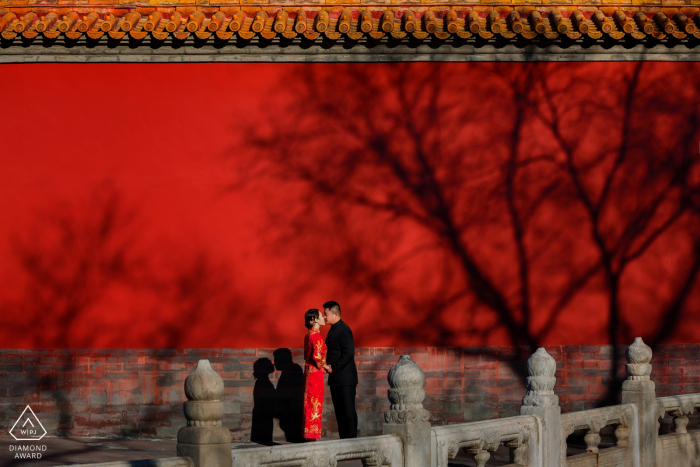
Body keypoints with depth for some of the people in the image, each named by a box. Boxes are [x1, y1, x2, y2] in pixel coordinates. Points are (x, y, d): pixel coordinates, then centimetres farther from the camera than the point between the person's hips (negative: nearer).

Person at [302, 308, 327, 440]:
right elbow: (317, 356, -25)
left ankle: (309, 434, 17)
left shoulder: (308, 336, 12)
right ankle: (313, 435, -2)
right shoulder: (317, 336, -15)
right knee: (315, 405, -4)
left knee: (310, 405, 12)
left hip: (309, 372, 9)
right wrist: (324, 366, -9)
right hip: (316, 373, -9)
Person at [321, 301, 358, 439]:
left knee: (348, 411, -5)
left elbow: (349, 353, -21)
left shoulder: (343, 330, -14)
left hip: (345, 379, -10)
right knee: (339, 411, 11)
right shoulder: (334, 329, 15)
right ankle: (343, 439, 16)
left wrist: (334, 368, -16)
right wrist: (328, 366, 5)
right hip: (336, 378, 10)